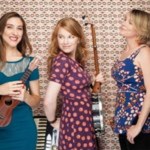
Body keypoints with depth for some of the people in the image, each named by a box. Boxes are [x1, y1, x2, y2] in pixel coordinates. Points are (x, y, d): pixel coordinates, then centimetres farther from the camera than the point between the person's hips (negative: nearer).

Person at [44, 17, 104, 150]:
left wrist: (94, 82, 5)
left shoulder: (76, 61, 7)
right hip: (75, 123, -9)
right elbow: (49, 101, -25)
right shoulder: (62, 61, -19)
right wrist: (53, 121, -9)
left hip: (85, 121, 9)